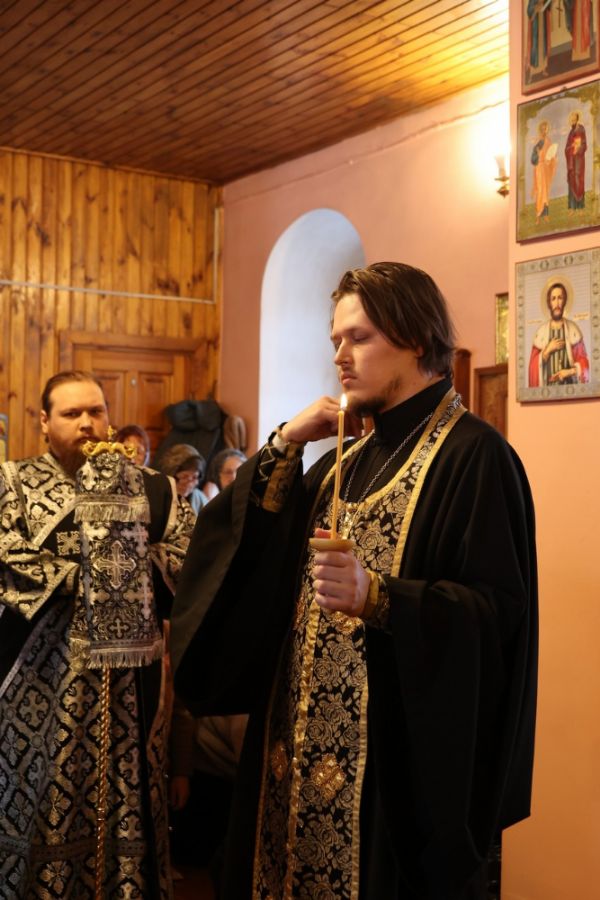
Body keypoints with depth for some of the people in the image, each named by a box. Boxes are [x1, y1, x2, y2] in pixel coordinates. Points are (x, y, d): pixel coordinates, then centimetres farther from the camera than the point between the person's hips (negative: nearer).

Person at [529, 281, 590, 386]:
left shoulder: (574, 330, 6)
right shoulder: (540, 332, 7)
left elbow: (583, 362, 4)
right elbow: (534, 366, 3)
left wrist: (570, 372, -11)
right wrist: (548, 350, -8)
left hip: (570, 385, 0)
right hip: (548, 386, 0)